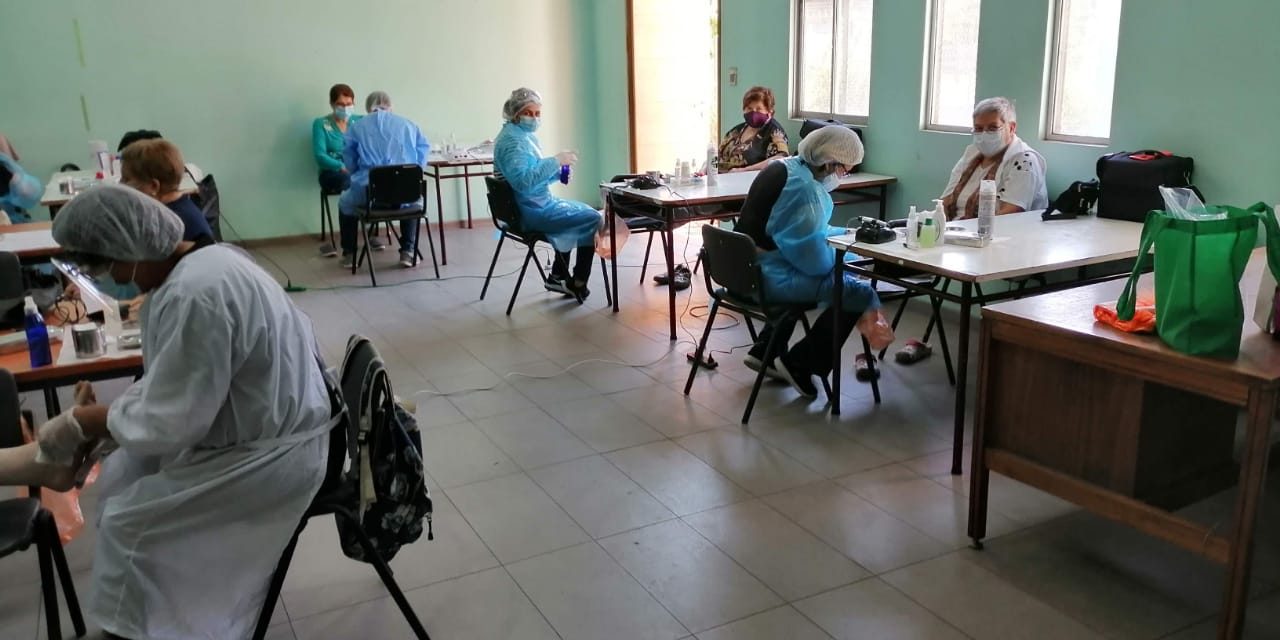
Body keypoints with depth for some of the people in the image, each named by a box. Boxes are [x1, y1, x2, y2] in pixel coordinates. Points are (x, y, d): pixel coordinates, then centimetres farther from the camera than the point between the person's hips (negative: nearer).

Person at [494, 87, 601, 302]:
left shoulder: (525, 135, 11)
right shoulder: (512, 140, -20)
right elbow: (523, 181, -34)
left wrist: (558, 172, 3)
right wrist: (555, 161, -31)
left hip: (536, 205, 11)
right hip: (532, 211, -11)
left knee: (584, 211, 28)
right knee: (593, 219, -3)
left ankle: (558, 276, 26)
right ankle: (578, 284, 7)